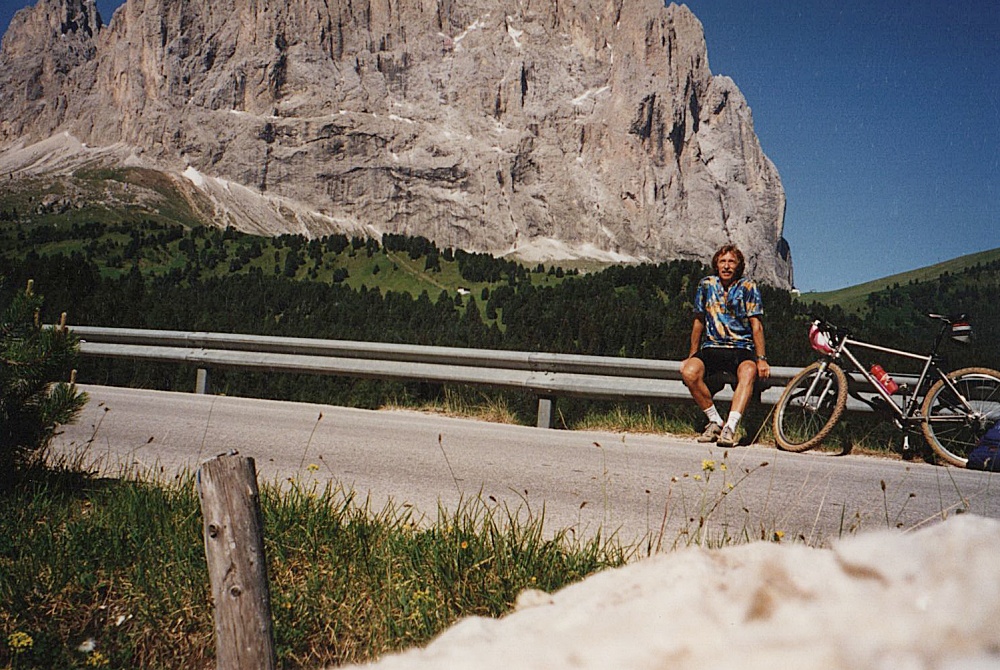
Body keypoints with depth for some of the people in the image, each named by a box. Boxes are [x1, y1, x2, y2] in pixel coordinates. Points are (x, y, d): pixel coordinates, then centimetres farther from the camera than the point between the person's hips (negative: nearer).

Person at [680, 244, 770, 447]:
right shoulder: (706, 285, 9)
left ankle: (730, 427, -46)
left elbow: (756, 325, -3)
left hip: (742, 348, -2)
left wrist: (761, 359, -12)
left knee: (748, 372, -37)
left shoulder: (748, 287, 1)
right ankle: (715, 421, -13)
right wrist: (692, 354, 18)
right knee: (689, 372, -28)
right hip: (712, 347, 3)